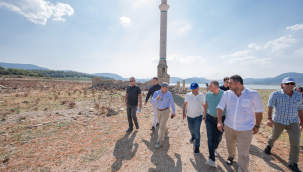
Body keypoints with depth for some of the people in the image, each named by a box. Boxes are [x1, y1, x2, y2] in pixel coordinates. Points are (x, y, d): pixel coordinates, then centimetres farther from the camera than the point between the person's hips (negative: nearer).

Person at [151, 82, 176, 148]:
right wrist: (157, 98, -35)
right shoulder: (156, 93, -8)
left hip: (166, 111, -3)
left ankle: (159, 142, 9)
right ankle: (166, 132, 53)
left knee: (162, 127, -7)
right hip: (158, 111, 4)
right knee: (162, 124, 21)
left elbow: (172, 103, 0)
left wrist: (173, 112, 5)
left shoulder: (169, 94, -10)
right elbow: (152, 102, -15)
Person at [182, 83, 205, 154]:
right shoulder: (188, 95, -5)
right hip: (189, 116, 3)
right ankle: (193, 136, 52)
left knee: (196, 131, -6)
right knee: (191, 129, 20)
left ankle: (197, 146, 14)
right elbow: (185, 104, 4)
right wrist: (184, 113, 1)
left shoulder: (202, 96, -8)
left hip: (198, 116, -3)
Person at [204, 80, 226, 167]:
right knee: (211, 138, -4)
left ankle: (215, 149, 47)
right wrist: (205, 115, 15)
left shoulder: (224, 94, -14)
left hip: (221, 119, -1)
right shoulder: (208, 94, -4)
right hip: (210, 119, 1)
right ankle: (212, 159, 2)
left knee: (218, 137, 17)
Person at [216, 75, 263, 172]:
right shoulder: (227, 94, -5)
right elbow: (220, 108, -3)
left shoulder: (253, 94, -10)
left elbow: (258, 111, 1)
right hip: (228, 127, 3)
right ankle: (231, 156, 56)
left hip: (245, 129, -3)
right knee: (230, 145, 25)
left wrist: (257, 126, 5)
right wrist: (219, 122, -12)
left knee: (243, 154, 6)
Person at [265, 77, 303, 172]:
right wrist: (269, 118, -34)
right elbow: (270, 106, -22)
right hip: (278, 121, -3)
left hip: (294, 122, 3)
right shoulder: (275, 94, -12)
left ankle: (292, 164, 17)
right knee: (274, 136, 17)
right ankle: (269, 145, 49)